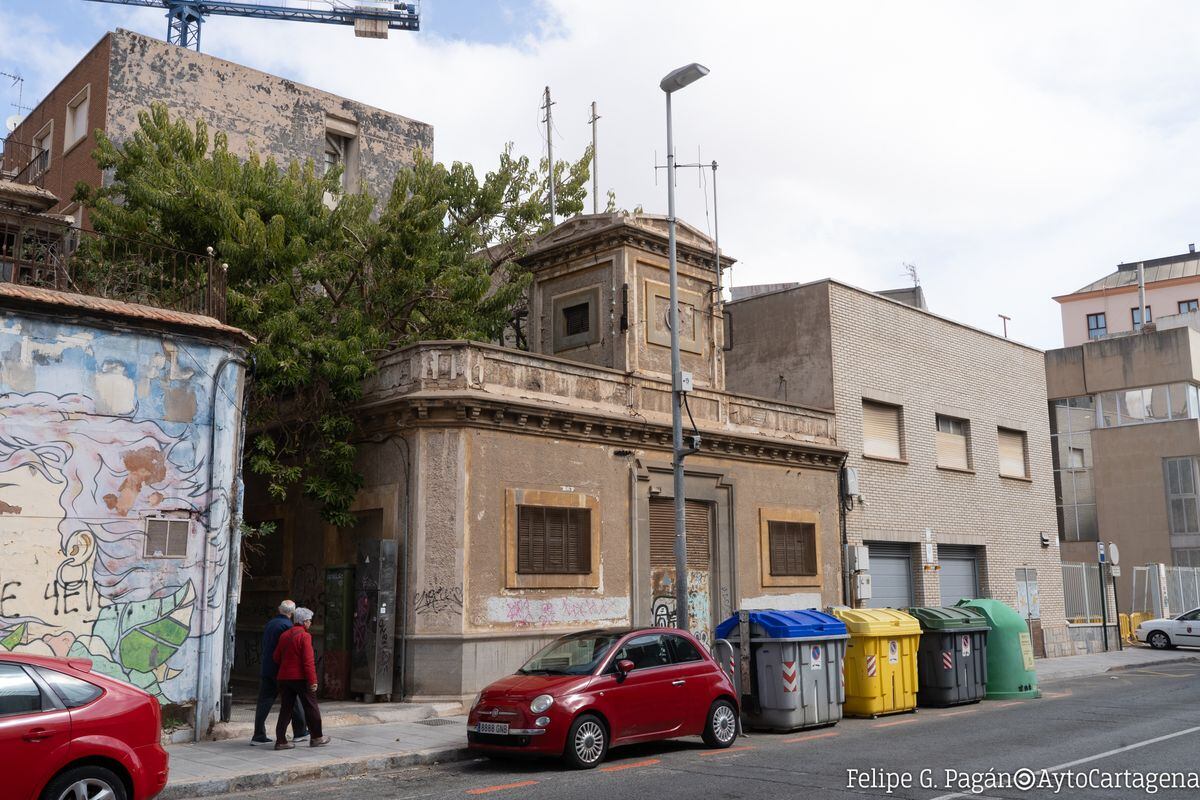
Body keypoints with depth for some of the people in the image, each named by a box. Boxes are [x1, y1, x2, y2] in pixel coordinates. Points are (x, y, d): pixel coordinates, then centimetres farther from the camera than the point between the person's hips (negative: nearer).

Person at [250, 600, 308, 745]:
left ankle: (258, 736, 3)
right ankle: (300, 732, 15)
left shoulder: (269, 624, 11)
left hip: (266, 669, 6)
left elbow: (265, 647, 17)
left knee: (264, 702, 5)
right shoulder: (287, 626, -13)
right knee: (294, 701, 7)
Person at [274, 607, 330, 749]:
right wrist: (312, 680, -16)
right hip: (300, 678, -7)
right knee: (311, 708, 6)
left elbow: (277, 657, 14)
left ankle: (280, 740, 7)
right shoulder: (304, 636, -13)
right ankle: (316, 738, 14)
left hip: (284, 677, 7)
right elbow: (308, 661, -18)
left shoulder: (284, 635, 9)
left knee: (286, 709, 10)